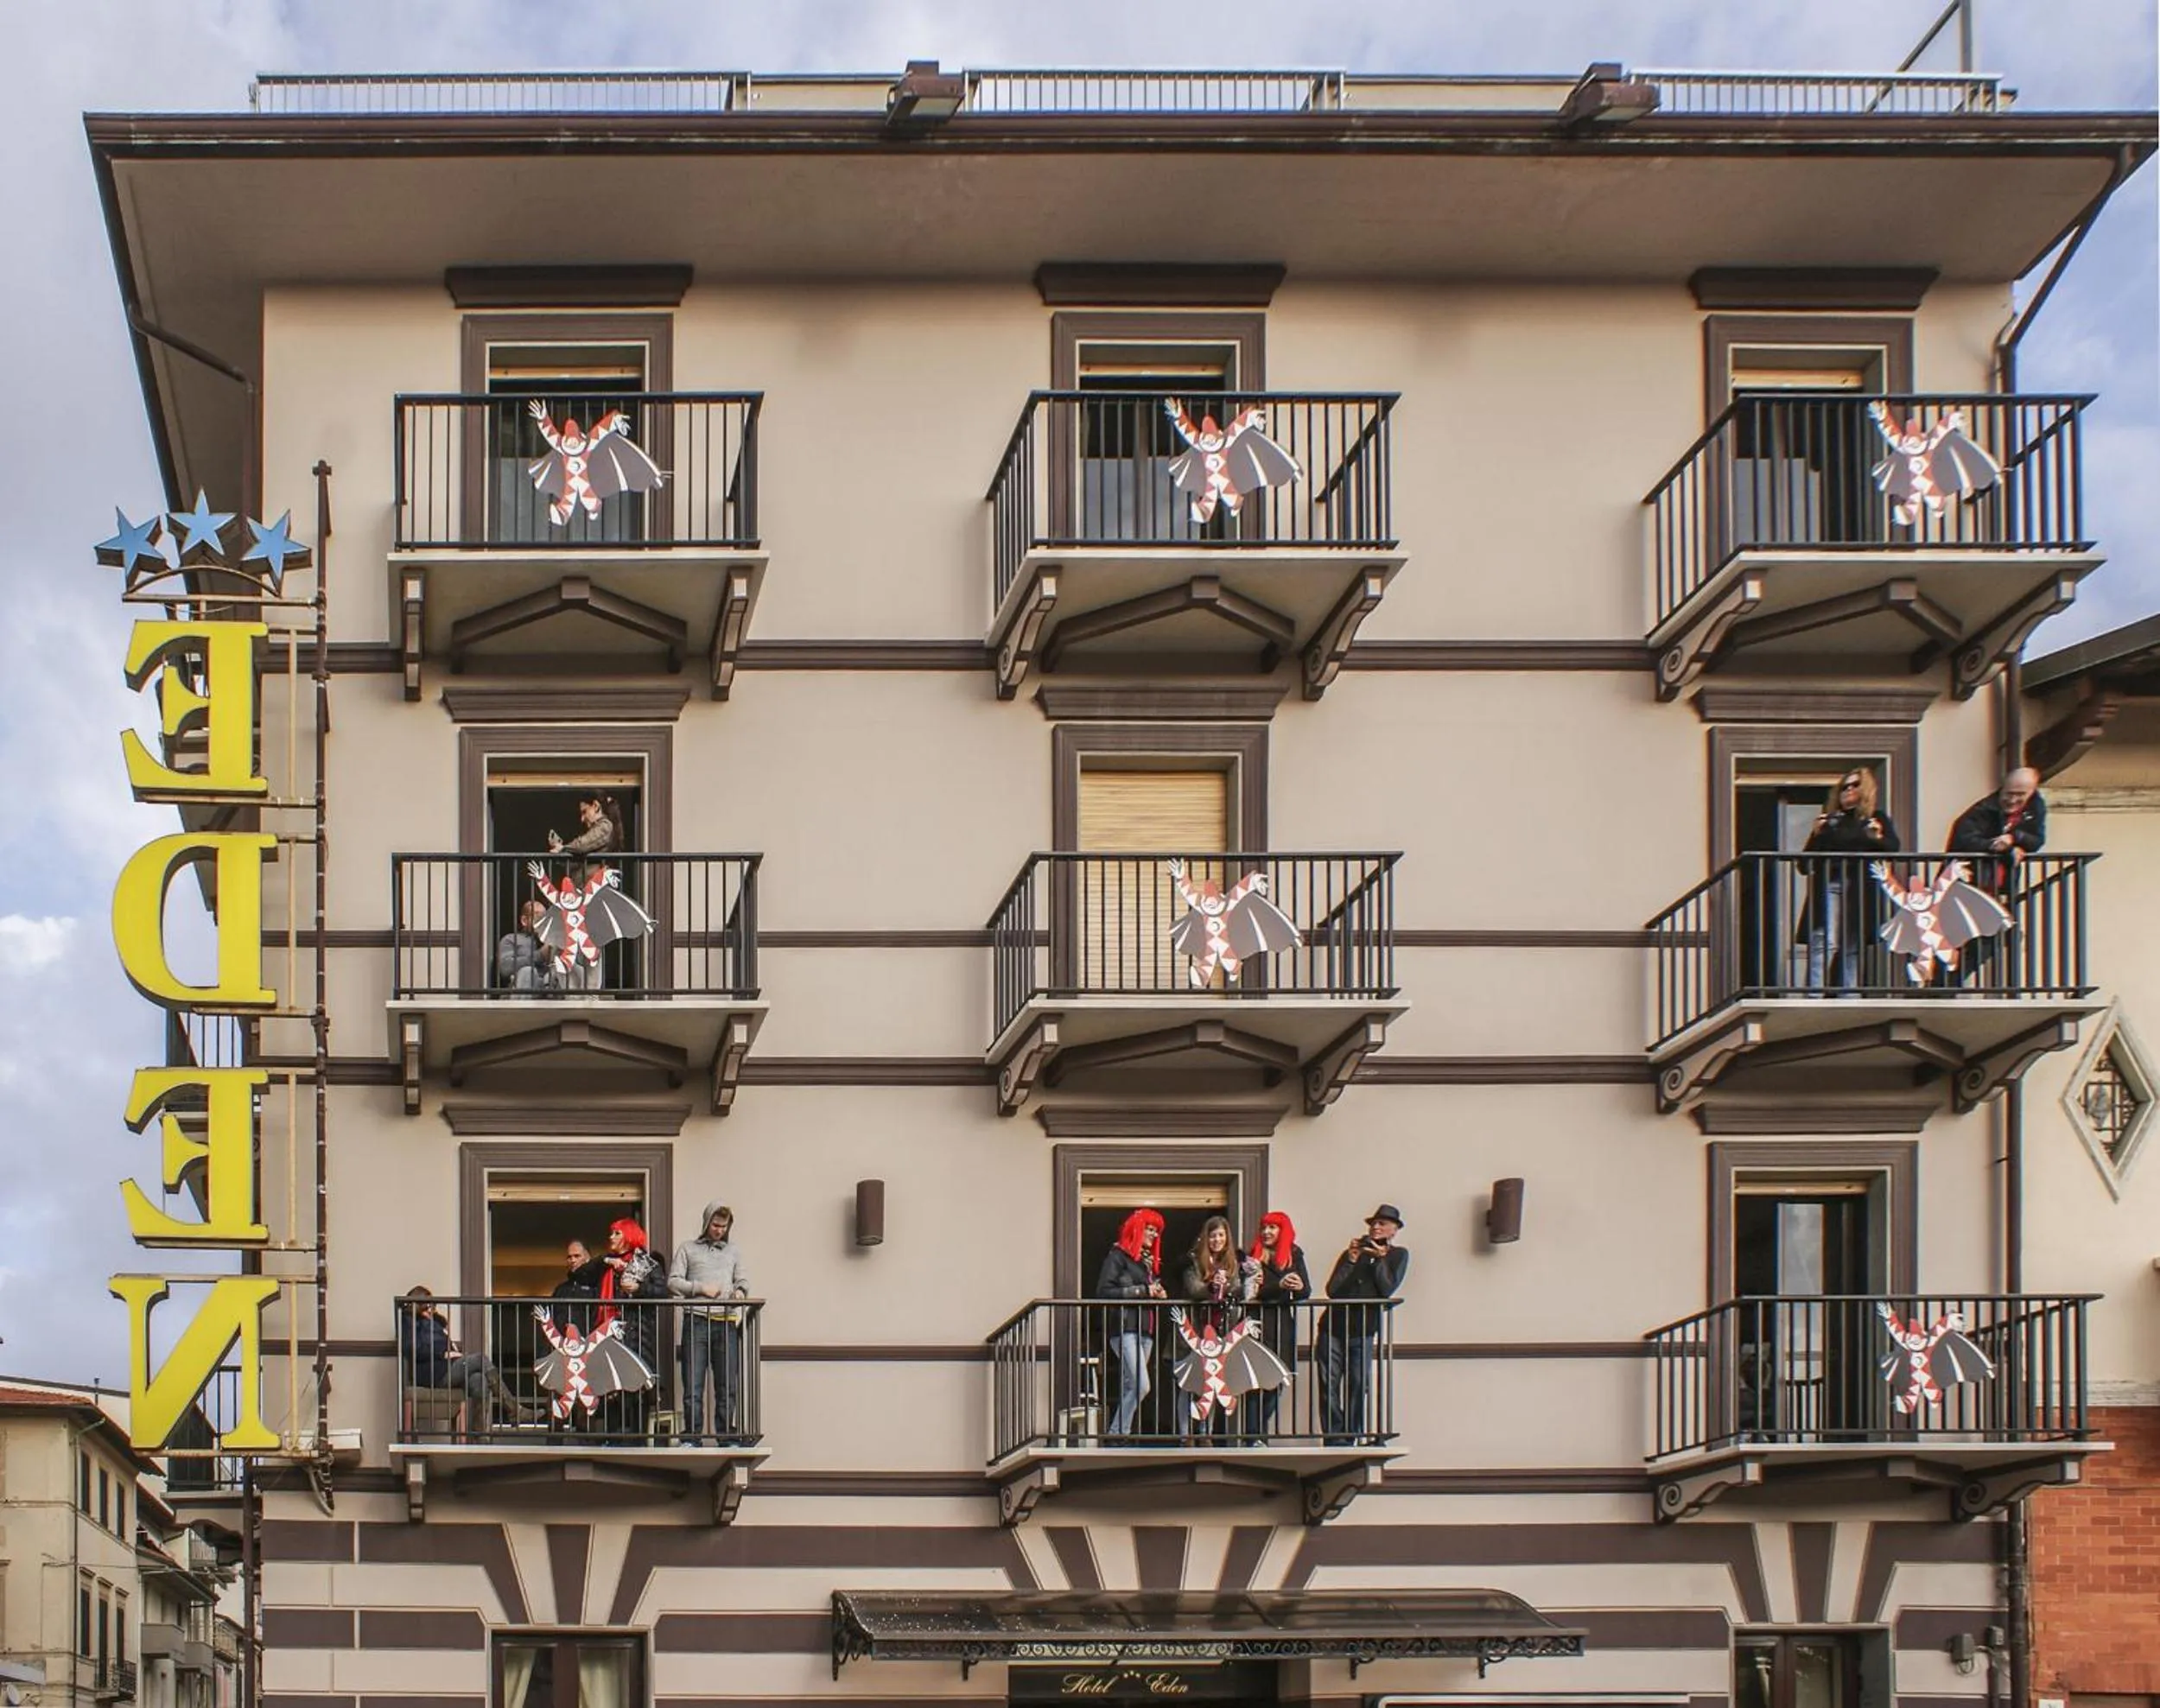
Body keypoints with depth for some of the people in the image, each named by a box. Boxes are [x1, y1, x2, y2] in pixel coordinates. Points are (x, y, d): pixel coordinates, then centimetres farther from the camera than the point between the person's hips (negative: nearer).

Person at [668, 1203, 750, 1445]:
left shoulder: (734, 1251, 22)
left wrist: (740, 1291, -4)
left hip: (726, 1321, 2)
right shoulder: (687, 1249, 14)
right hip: (696, 1320, -2)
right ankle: (691, 1437, -2)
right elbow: (673, 1281, 7)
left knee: (728, 1384, 0)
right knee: (693, 1384, -6)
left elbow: (743, 1279, 19)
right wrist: (701, 1288, -6)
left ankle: (726, 1435, 5)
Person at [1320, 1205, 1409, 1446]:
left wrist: (1380, 1260, -11)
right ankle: (1335, 1439, -2)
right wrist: (1351, 1261, -5)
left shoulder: (1397, 1256, 9)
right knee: (1328, 1385, -5)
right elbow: (1332, 1290, 3)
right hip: (1333, 1326, 2)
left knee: (1358, 1386, -9)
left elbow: (1388, 1290, -5)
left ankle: (1351, 1438, -4)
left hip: (1363, 1330, -2)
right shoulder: (1354, 1251, 14)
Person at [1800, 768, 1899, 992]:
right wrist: (1815, 837, -1)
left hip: (1861, 891, 1)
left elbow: (1893, 848, 2)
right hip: (1828, 887, -1)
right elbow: (1804, 865, 14)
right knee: (1825, 943, -17)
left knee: (1853, 949, -1)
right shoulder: (1828, 822, 21)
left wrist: (1878, 839, -18)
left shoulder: (1876, 819, 20)